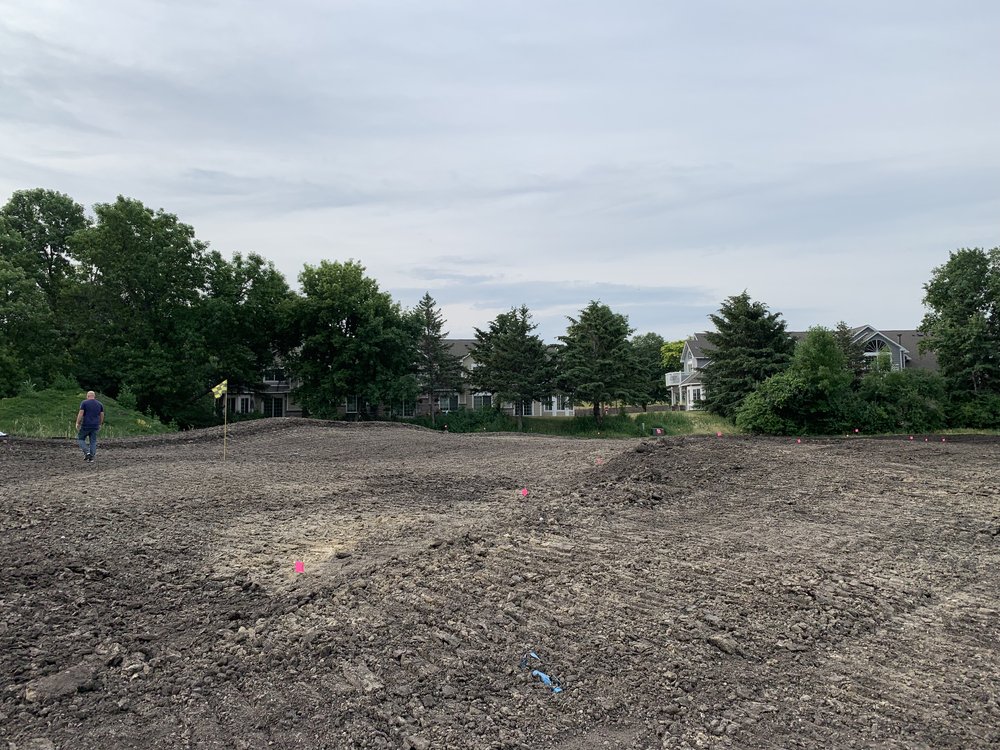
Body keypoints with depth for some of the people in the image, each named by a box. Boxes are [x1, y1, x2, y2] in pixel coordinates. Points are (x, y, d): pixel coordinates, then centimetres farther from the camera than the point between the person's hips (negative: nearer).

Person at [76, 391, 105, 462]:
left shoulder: (84, 403, -3)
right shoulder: (100, 404, 9)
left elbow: (81, 413, -10)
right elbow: (102, 415, 10)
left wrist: (77, 423, -5)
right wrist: (100, 424, 20)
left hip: (86, 425, -3)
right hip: (95, 426, 3)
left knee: (80, 439, 11)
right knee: (93, 441, 6)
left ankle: (87, 452, -6)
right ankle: (91, 457, 3)